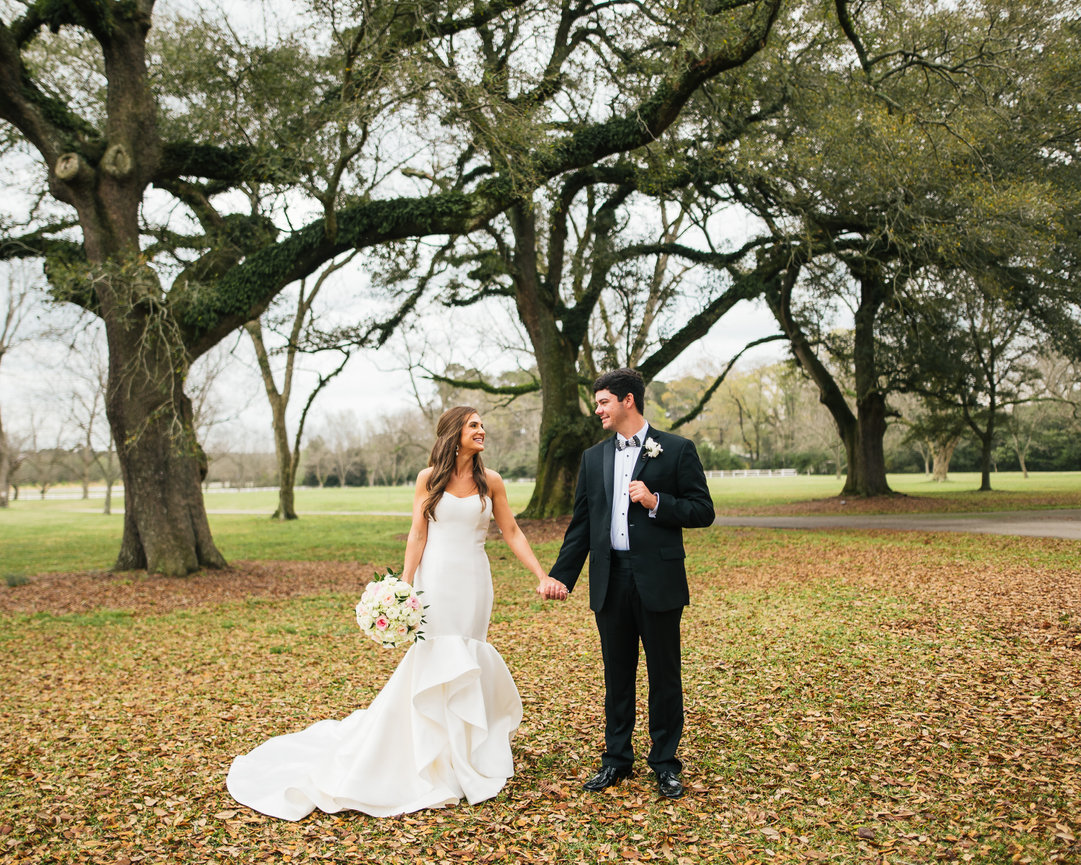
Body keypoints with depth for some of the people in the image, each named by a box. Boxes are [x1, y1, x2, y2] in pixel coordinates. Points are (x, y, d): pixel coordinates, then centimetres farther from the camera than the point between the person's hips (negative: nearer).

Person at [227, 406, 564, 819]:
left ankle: (469, 760, 26)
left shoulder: (491, 481, 3)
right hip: (436, 580, -2)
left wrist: (542, 575, -2)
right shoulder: (428, 478, 0)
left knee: (469, 664, 8)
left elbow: (512, 533, 5)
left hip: (474, 583, 2)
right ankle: (432, 765, 16)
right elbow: (417, 535, -1)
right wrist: (405, 587, -8)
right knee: (431, 664, 2)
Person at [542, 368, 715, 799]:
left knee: (664, 675, 6)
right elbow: (580, 524, 12)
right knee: (617, 675, 13)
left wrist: (656, 502, -16)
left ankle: (665, 763, 21)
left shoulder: (676, 450, -1)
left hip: (658, 580, -4)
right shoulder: (593, 457, 11)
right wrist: (561, 576, 5)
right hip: (610, 581, 4)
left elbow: (703, 511, -3)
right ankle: (617, 759, 26)